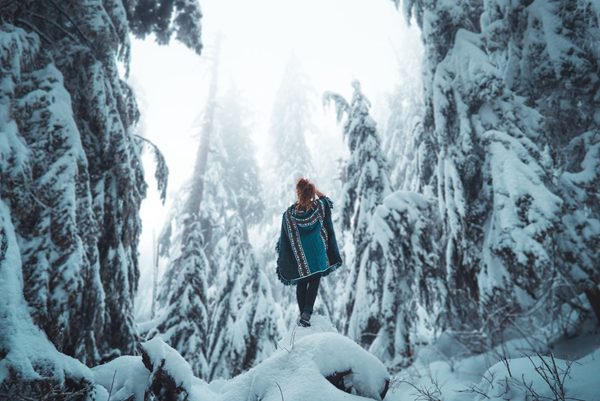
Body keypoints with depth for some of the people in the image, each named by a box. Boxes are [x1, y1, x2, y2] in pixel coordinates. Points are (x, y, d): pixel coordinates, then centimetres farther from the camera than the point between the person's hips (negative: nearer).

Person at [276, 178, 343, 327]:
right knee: (314, 282, 9)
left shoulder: (289, 214, -13)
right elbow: (328, 202, 12)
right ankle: (307, 313, -6)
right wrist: (315, 190, 12)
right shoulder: (318, 207, -14)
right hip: (317, 254, -1)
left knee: (301, 285, 17)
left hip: (298, 257, 1)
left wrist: (283, 261, 9)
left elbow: (284, 239, -5)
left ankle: (303, 313, 26)